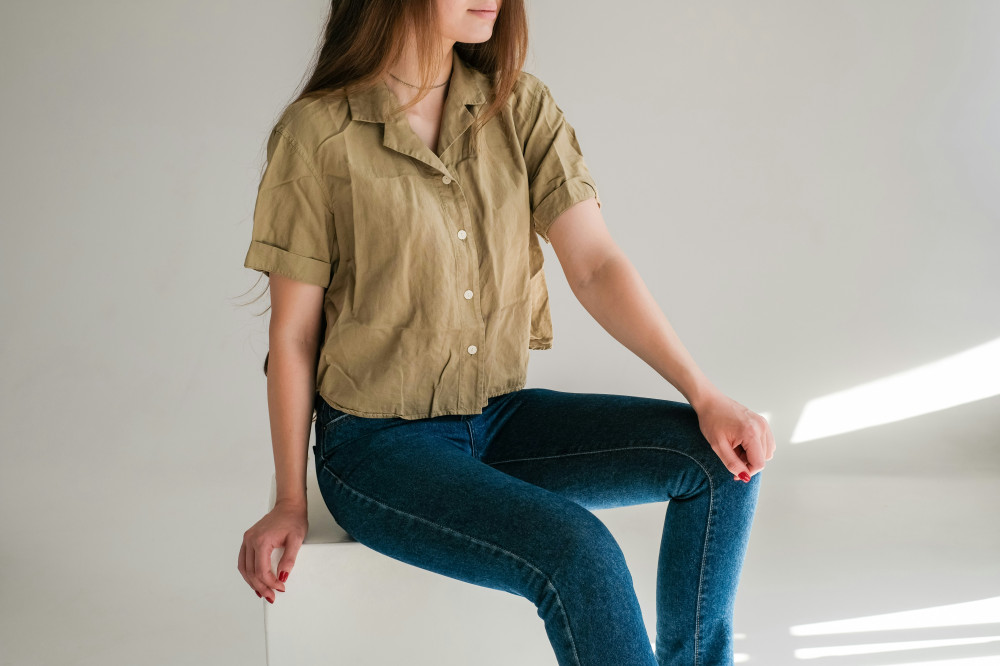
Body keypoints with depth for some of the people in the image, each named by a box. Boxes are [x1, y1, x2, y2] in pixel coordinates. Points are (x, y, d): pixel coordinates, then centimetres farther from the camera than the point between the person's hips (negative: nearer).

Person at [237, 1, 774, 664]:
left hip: (502, 416, 5)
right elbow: (292, 335, -5)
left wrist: (704, 393, -15)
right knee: (578, 549, -28)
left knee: (723, 454, -11)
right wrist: (290, 502, -2)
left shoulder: (520, 106, 1)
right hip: (378, 444, -5)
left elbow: (596, 265, -4)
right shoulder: (316, 135, -11)